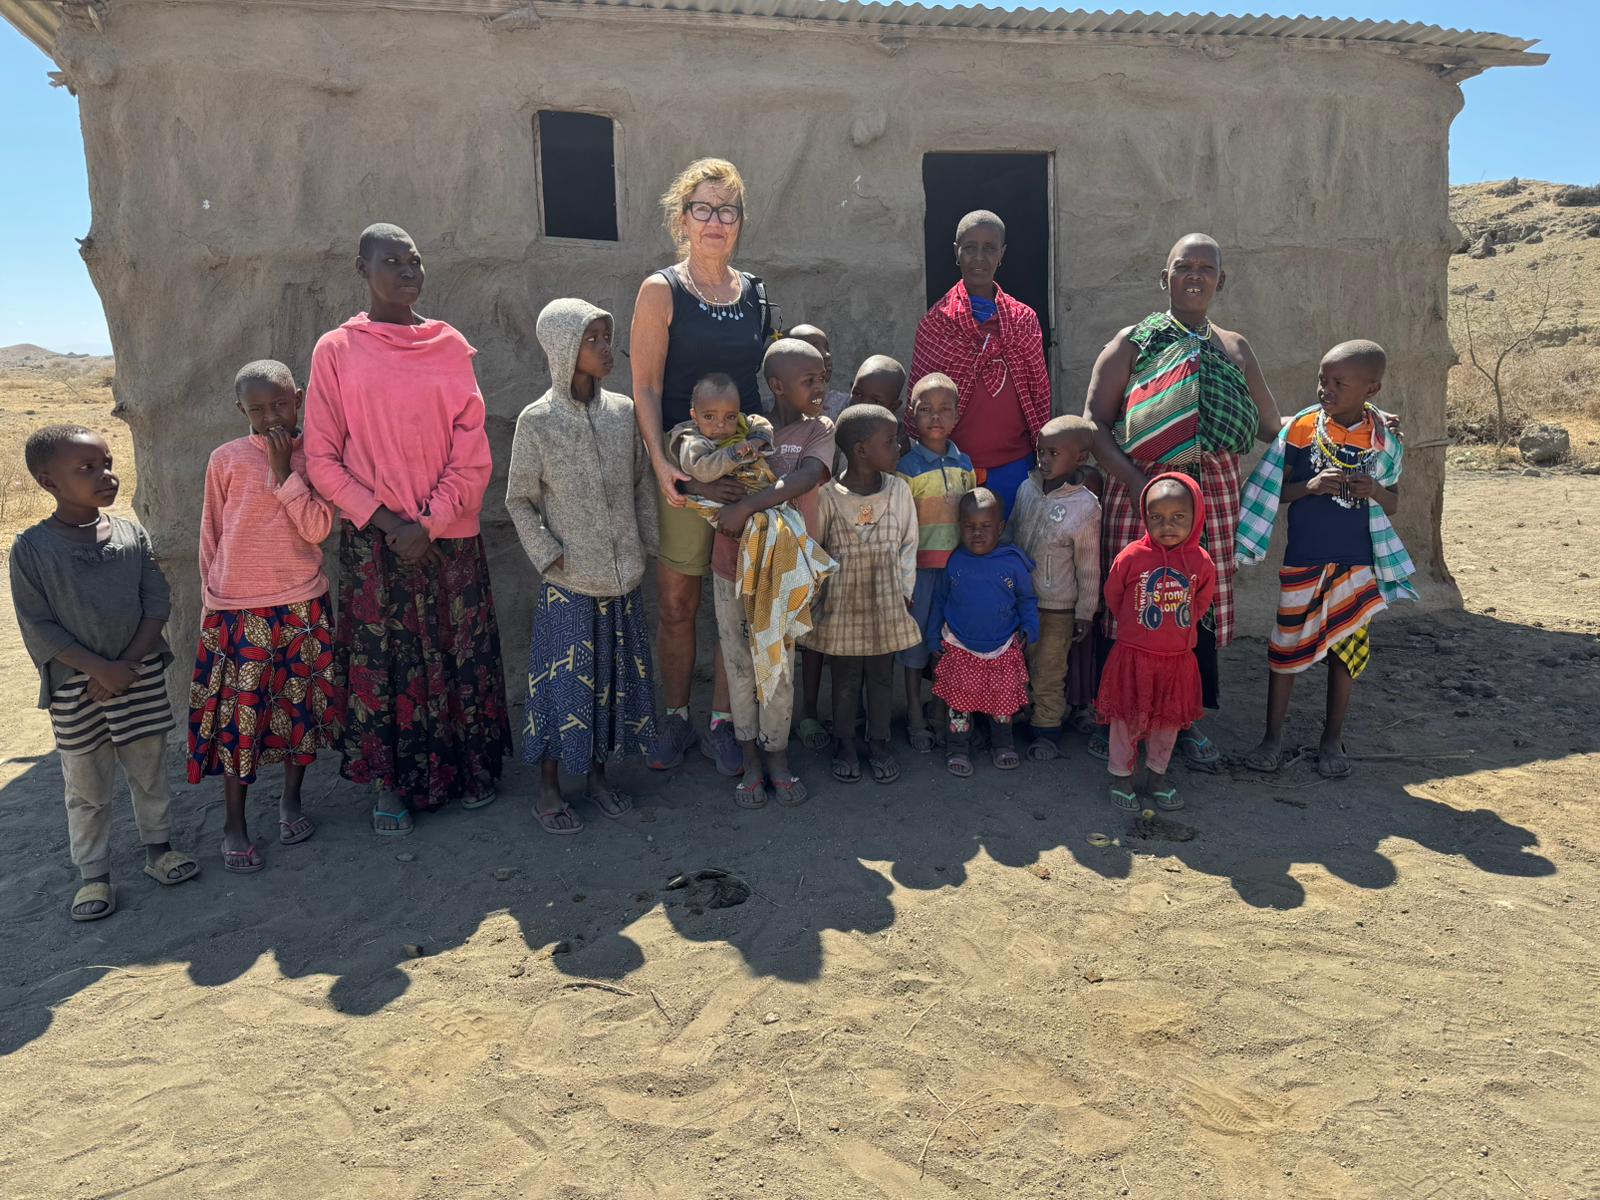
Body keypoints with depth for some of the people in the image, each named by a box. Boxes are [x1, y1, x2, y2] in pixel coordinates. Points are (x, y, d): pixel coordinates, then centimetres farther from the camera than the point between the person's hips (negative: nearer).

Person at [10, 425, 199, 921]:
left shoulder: (131, 534, -1)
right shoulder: (31, 549, -8)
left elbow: (158, 603, -1)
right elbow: (38, 627, -10)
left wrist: (128, 665, -11)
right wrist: (102, 669, -17)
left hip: (141, 678, 2)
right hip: (75, 689, -2)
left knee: (151, 772, 14)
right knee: (87, 789, 10)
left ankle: (158, 847, 33)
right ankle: (94, 875, 24)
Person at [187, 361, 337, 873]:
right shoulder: (227, 459, -2)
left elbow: (318, 528, -12)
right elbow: (211, 534, 6)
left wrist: (284, 471, -15)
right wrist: (211, 598, 8)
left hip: (303, 605, 1)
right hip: (239, 610, -1)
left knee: (302, 704, 10)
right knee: (240, 711, 2)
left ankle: (291, 800, 30)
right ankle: (234, 824, 15)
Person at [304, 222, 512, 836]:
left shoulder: (451, 346, 3)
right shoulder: (337, 350, 0)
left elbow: (472, 450, -1)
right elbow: (321, 457, -1)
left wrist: (431, 523, -11)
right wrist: (381, 517, -11)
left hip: (449, 533, 1)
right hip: (373, 538, -1)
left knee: (461, 651, 8)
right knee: (381, 657, 5)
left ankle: (472, 764, 26)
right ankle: (392, 782, 20)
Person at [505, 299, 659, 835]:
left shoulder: (623, 411, 1)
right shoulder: (537, 422, -10)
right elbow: (519, 500, -3)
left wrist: (647, 544, 6)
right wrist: (549, 556, -10)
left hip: (622, 579, 4)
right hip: (568, 584, -4)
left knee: (613, 677, 14)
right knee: (563, 681, 4)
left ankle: (597, 772, 32)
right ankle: (548, 788, 21)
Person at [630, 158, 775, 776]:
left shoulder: (754, 291, 10)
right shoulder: (661, 291, -3)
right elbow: (646, 388, -7)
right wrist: (661, 461, -18)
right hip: (685, 466, -3)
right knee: (678, 602, 4)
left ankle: (722, 722, 19)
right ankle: (675, 718, 22)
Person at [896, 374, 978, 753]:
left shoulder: (964, 463, 5)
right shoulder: (907, 466, -10)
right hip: (919, 564, -4)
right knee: (915, 637, 6)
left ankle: (941, 710, 28)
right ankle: (915, 718, 20)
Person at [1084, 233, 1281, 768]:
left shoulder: (1235, 349, 15)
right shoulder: (1133, 342, 4)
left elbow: (1271, 427, 18)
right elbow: (1095, 422, -6)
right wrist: (1134, 482, -16)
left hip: (1213, 493, 3)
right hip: (1139, 491, -3)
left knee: (1200, 603, 6)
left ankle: (1187, 720, 22)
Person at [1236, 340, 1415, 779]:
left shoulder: (1385, 438, 0)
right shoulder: (1302, 427, -5)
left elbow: (1393, 503, 8)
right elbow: (1275, 491, -1)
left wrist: (1375, 491, -14)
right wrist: (1311, 486, -20)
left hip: (1357, 562, 2)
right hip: (1303, 560, -1)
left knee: (1345, 650, 9)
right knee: (1287, 646, 3)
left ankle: (1332, 740, 24)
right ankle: (1273, 737, 16)